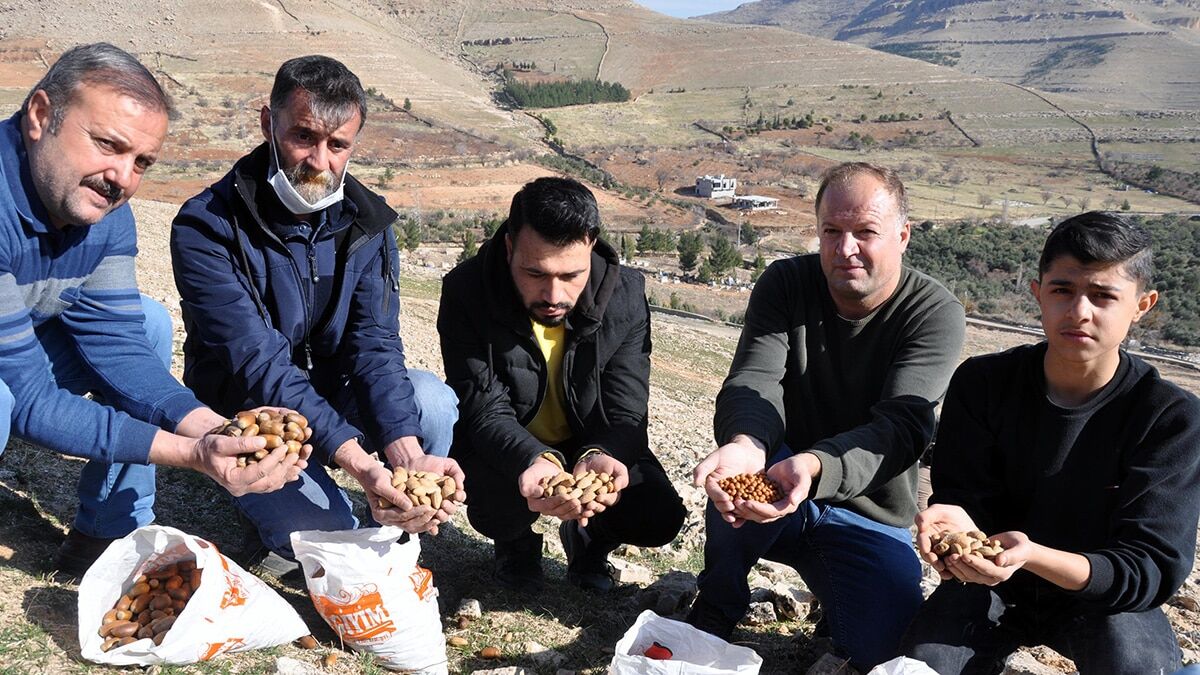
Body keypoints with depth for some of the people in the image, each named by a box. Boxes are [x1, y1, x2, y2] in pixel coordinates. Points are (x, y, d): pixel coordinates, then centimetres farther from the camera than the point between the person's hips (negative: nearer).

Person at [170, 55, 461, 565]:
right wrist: (360, 464, -42)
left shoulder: (367, 222, -5)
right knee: (325, 528, -30)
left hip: (334, 401, 4)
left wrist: (407, 454, -34)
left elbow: (374, 347, -15)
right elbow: (259, 365, -29)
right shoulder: (206, 228, -20)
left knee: (432, 399, -25)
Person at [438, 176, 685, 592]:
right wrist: (535, 461, -49)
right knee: (495, 511, -32)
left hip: (593, 444, 2)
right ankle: (517, 543, 9)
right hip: (504, 451, -1)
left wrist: (598, 457, -45)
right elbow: (485, 411, -26)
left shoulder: (625, 294, -19)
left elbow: (625, 414, -20)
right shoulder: (466, 292, -23)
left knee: (660, 518, -20)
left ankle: (586, 539, 17)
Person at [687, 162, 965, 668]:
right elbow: (754, 381, -23)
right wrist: (746, 445, -48)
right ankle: (718, 602, -5)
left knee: (884, 650, -22)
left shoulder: (936, 314, -14)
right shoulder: (786, 284, -8)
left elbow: (901, 427, -29)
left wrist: (815, 466, -50)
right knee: (743, 459, -33)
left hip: (868, 521, 0)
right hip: (776, 492, 1)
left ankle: (837, 598, 15)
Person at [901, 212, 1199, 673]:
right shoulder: (981, 383, -11)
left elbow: (1153, 569, -22)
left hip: (1107, 598, -1)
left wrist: (1031, 555, -42)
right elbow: (963, 496, -9)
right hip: (994, 584, 1)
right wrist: (958, 527, -37)